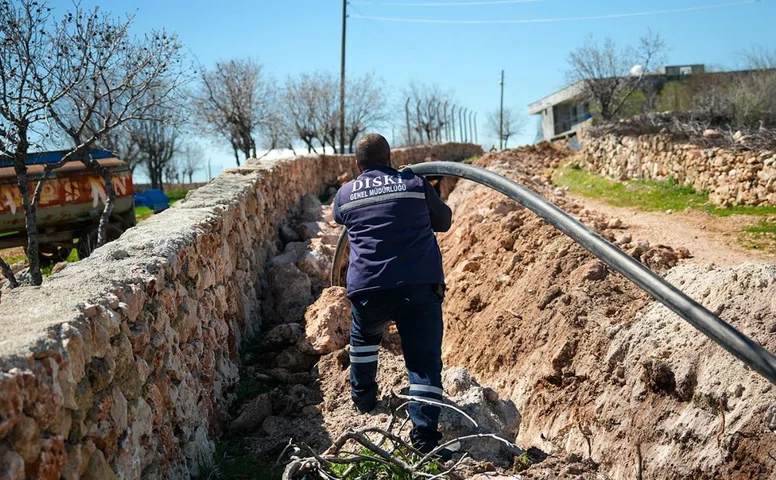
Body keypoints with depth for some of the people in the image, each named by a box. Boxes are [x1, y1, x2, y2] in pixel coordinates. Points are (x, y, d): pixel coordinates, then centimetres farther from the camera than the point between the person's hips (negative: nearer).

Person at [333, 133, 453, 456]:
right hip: (420, 287, -2)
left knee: (363, 339, 31)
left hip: (368, 289, 2)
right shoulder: (416, 184, 7)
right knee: (425, 360, 2)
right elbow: (443, 222, 21)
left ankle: (363, 398, 44)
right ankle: (425, 434, -8)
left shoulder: (345, 194, 11)